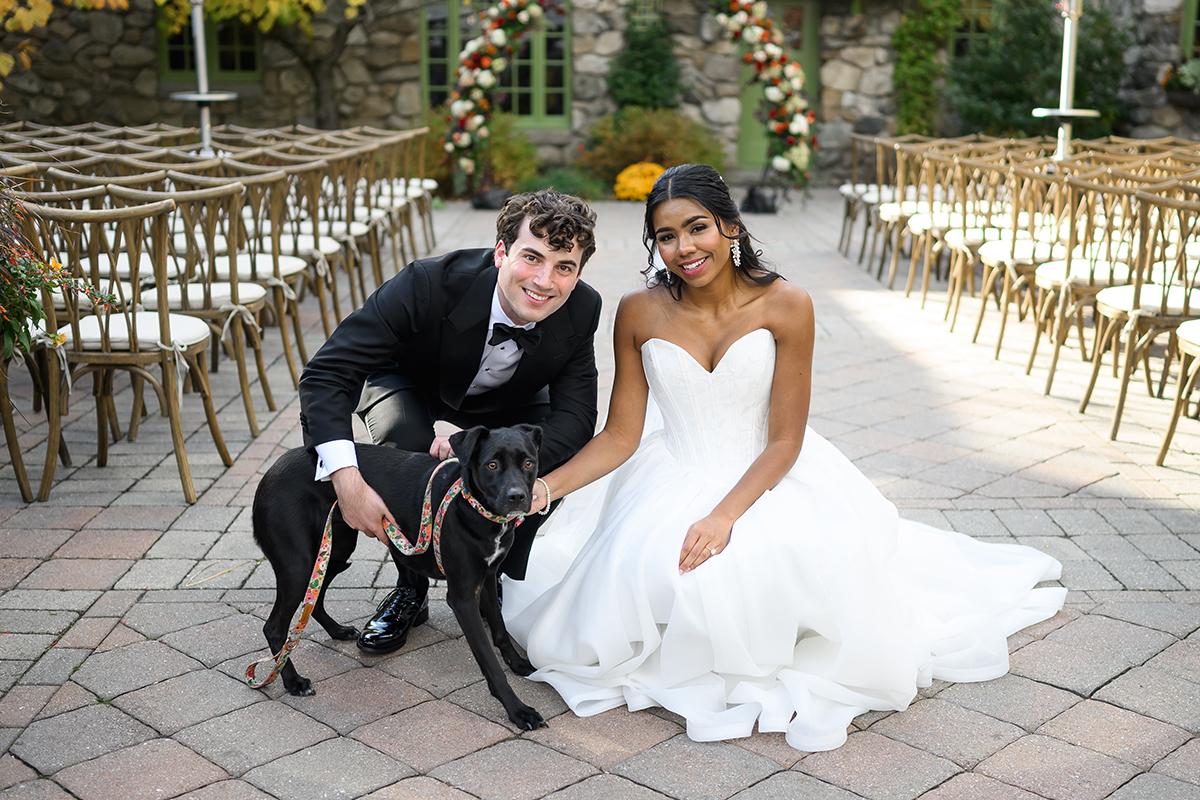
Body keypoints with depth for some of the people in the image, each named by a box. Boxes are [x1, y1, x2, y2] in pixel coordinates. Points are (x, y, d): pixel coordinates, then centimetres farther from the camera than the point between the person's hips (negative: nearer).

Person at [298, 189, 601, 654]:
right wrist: (347, 478, -57)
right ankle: (410, 589, -7)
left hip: (507, 400, 3)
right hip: (411, 384, -2)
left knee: (558, 453, -25)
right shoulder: (429, 284, -40)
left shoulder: (581, 310, -29)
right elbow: (326, 375, -41)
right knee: (407, 449, -34)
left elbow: (575, 419, -30)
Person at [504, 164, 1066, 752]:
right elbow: (621, 435, -4)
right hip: (673, 481, 2)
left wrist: (725, 515, -25)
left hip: (768, 477, -1)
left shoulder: (785, 306, -14)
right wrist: (546, 487, -19)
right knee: (640, 573, -25)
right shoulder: (639, 313, -8)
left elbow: (784, 442, -12)